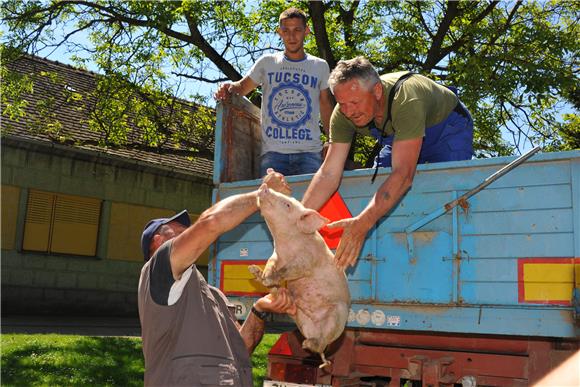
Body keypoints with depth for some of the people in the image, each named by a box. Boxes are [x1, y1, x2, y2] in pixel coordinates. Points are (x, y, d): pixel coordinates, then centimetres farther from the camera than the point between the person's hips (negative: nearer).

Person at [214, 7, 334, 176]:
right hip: (273, 152, 0)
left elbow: (326, 105, 15)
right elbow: (243, 86, 13)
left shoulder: (320, 66, 12)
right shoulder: (267, 62, 9)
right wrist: (230, 87, -11)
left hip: (309, 152, 0)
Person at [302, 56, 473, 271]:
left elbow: (403, 175, -49)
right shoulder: (344, 113, -26)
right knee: (375, 190, -5)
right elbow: (329, 173, -27)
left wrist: (362, 223, -59)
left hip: (448, 129, -5)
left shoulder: (406, 101, -44)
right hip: (400, 138, 5)